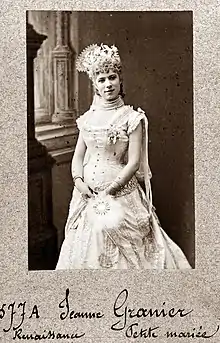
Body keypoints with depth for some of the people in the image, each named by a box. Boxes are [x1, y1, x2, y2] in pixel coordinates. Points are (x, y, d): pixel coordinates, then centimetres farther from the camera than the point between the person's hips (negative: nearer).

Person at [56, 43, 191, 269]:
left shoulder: (132, 118, -6)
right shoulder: (88, 117, 8)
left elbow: (134, 162, -11)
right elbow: (78, 155, 11)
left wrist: (109, 190, -15)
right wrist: (78, 180, -7)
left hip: (120, 194, -5)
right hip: (88, 195, 5)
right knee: (85, 249, 9)